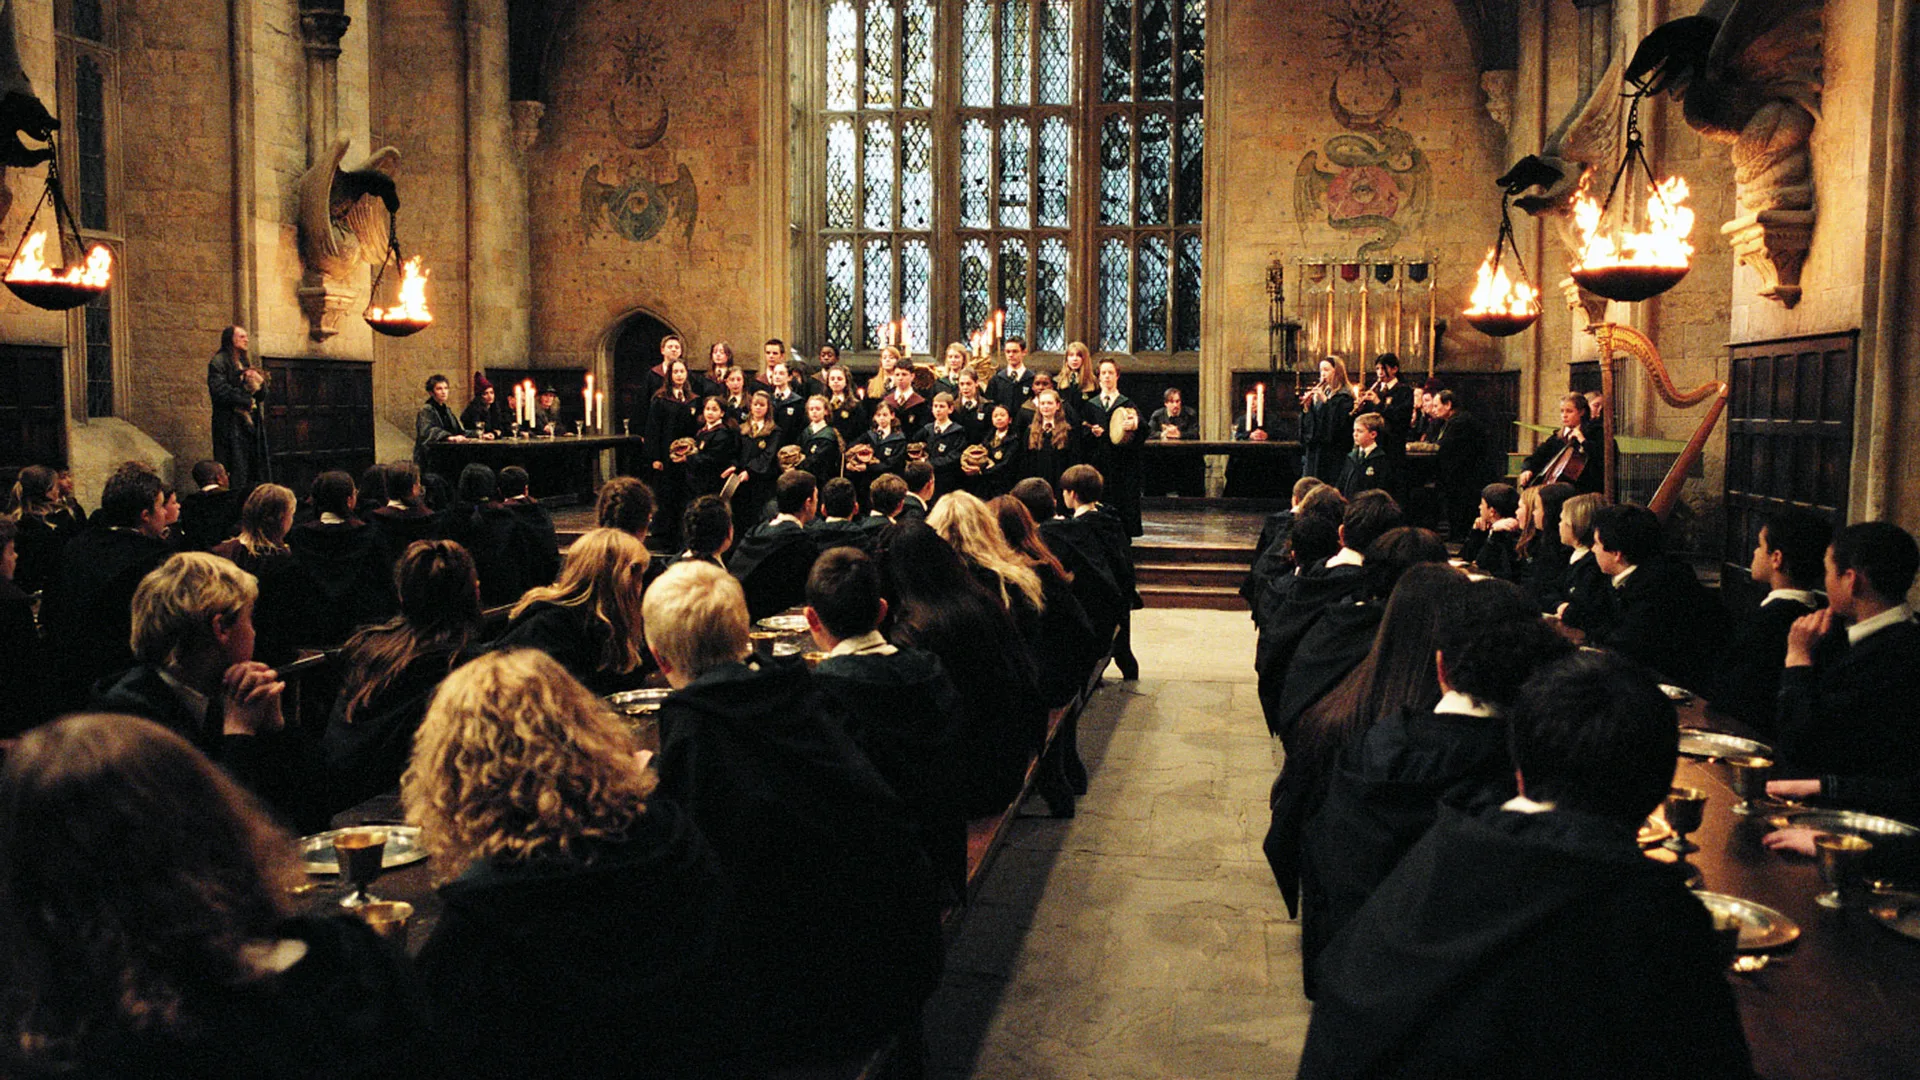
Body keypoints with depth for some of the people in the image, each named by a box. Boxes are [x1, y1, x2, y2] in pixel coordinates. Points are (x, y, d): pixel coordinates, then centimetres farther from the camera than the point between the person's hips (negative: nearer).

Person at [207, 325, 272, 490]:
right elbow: (219, 390, -16)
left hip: (251, 423, 7)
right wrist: (246, 401, -11)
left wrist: (258, 381, -5)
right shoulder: (219, 362, -2)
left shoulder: (246, 362, 21)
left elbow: (262, 395, 16)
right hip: (230, 424, -7)